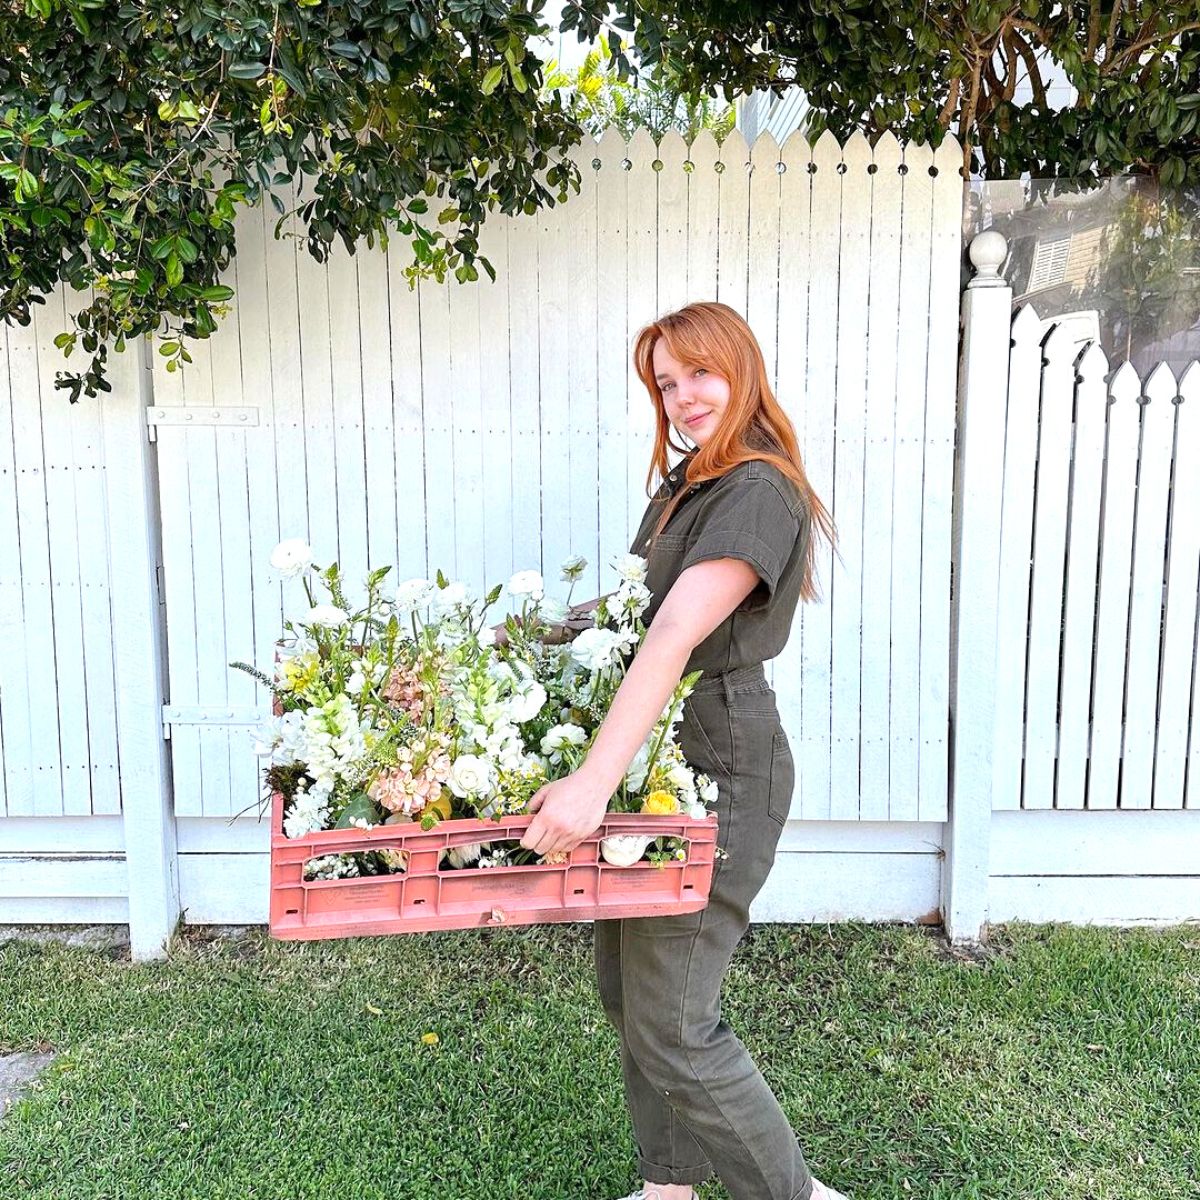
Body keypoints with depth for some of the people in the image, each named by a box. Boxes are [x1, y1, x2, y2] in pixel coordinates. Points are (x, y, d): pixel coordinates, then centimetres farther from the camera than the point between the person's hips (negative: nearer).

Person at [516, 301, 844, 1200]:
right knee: (627, 993, 17)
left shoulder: (759, 494, -17)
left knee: (670, 1029, -4)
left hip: (720, 774, -10)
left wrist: (596, 780, -34)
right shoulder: (683, 485, 14)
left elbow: (675, 637, -29)